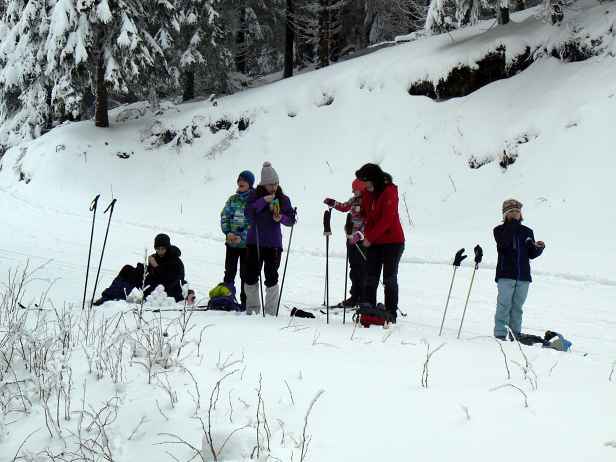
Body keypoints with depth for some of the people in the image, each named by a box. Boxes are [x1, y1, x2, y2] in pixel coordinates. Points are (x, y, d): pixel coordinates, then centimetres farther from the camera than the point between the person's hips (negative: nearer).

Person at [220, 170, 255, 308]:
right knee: (229, 272, 7)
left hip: (247, 243, -3)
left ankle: (245, 302, 9)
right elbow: (224, 216, 6)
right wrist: (228, 232, -11)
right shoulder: (232, 199, 8)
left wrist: (242, 237, -19)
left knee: (245, 274, 3)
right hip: (231, 241, 3)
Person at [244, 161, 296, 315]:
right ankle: (252, 308, 19)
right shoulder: (254, 196, 1)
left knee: (271, 277, -2)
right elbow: (248, 212, -14)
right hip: (254, 241, 0)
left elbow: (292, 220, 5)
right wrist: (263, 201, -23)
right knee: (251, 276, 3)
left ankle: (270, 312, 6)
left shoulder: (283, 199, 4)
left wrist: (281, 218, -15)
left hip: (273, 243, 0)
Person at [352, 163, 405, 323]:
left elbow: (386, 220, -20)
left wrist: (370, 237, -19)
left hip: (392, 242, -6)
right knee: (370, 278, 3)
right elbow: (365, 214, 15)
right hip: (373, 242, 6)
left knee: (389, 279, 0)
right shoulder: (368, 193, 8)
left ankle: (391, 314, 5)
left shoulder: (389, 192, -14)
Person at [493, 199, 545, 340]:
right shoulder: (500, 230, 4)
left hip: (523, 276, 4)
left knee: (517, 307, 7)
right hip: (505, 275, -3)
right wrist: (512, 224, -19)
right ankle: (500, 334, -7)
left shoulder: (527, 232, 14)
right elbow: (504, 243, -18)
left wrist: (539, 248, -7)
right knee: (504, 305, -8)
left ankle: (515, 334, 12)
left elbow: (531, 254, 13)